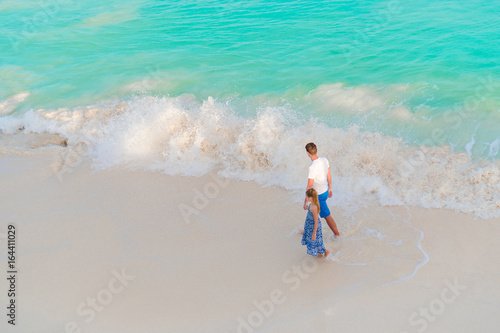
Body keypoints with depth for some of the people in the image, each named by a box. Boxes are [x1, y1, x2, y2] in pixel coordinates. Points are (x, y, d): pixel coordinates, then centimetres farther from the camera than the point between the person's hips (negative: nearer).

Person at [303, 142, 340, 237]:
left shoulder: (312, 167, -30)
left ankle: (337, 234, 27)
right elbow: (329, 175, 7)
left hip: (319, 195, -8)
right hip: (325, 191, 8)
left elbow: (309, 186, -26)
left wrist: (305, 201, -18)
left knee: (326, 215, 10)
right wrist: (330, 188, 22)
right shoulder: (324, 160, -6)